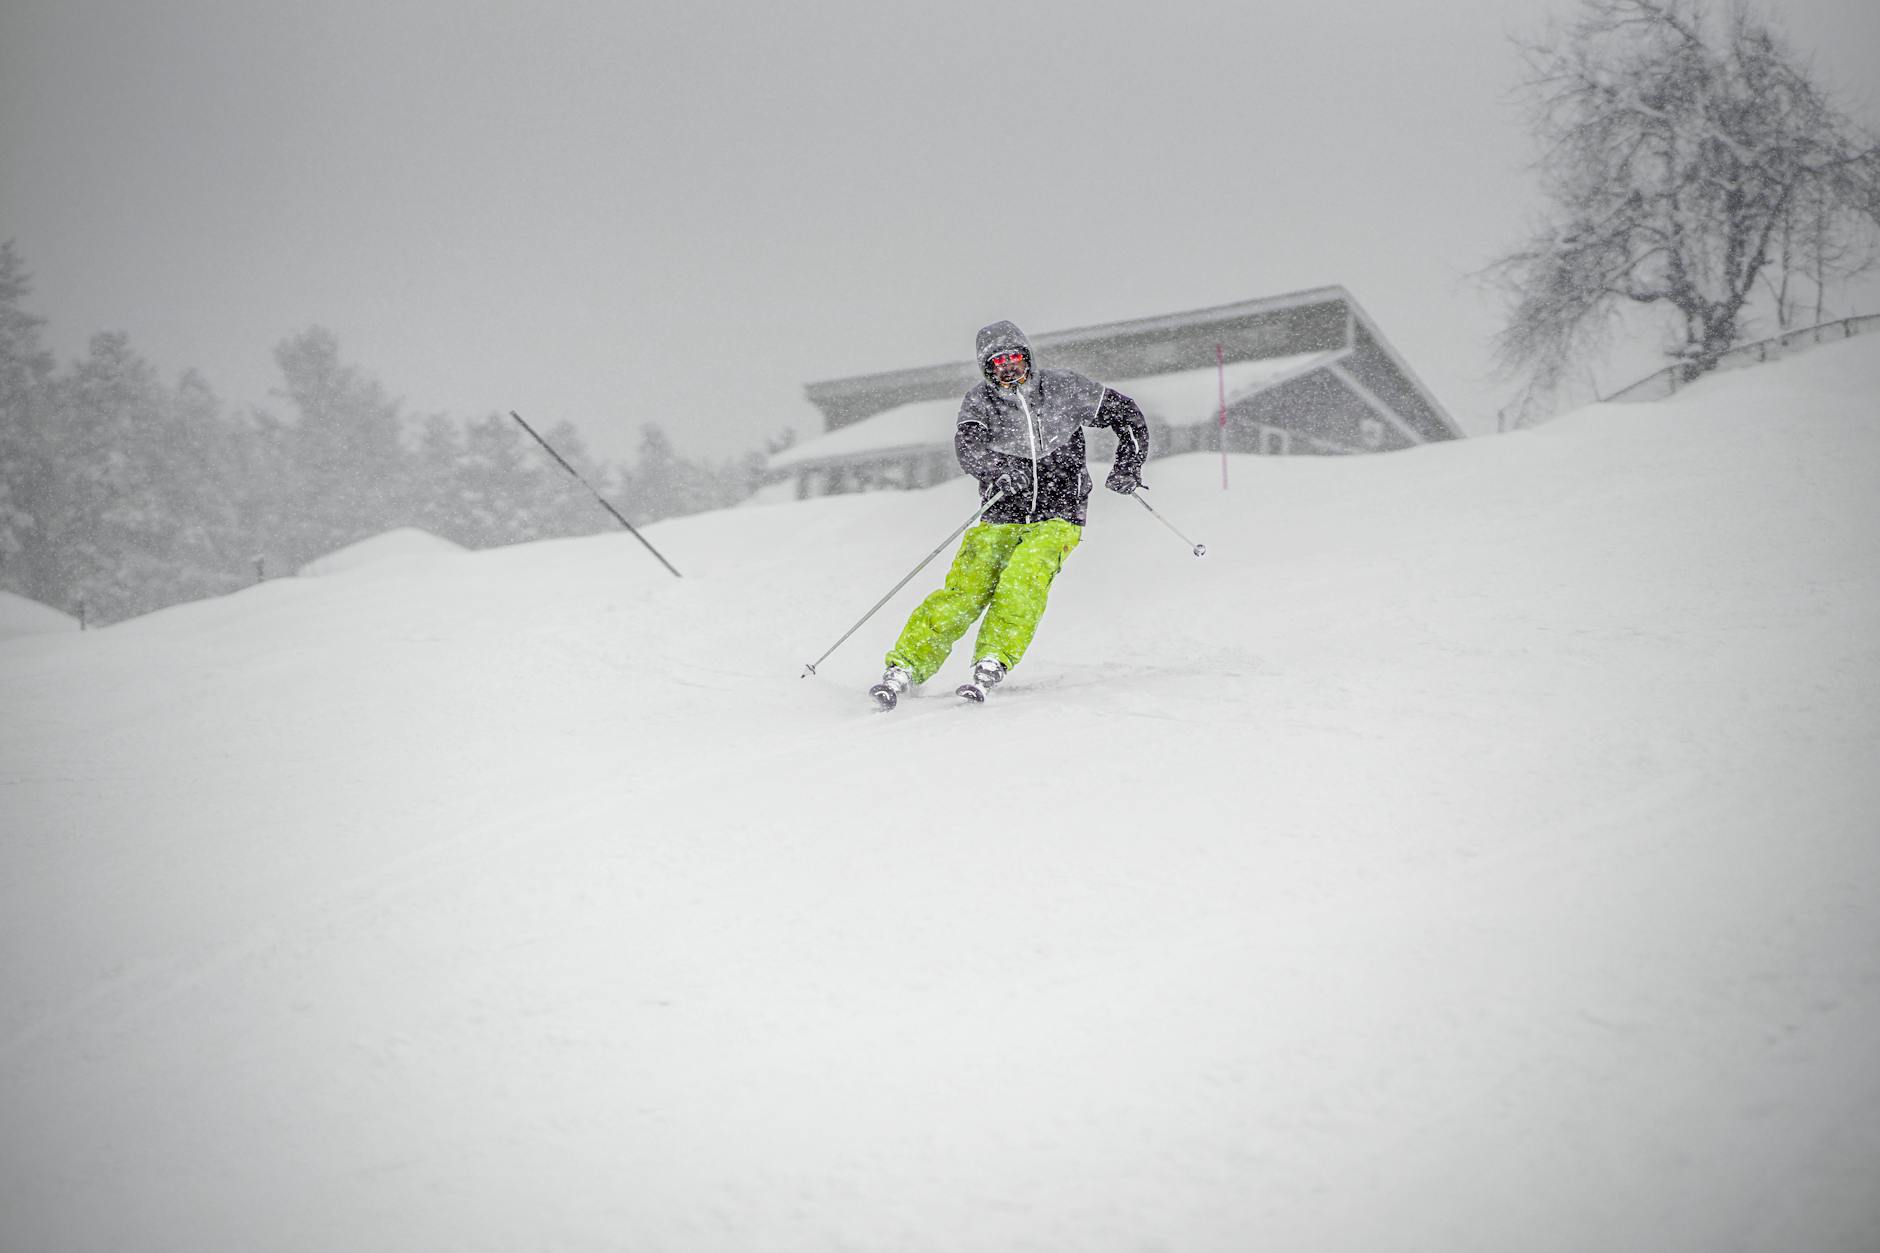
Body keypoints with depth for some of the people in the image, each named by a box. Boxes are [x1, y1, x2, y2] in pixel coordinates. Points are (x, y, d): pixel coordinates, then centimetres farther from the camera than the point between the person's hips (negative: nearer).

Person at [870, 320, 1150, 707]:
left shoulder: (1063, 388, 2)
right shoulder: (979, 402, 2)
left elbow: (1127, 414, 11)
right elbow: (968, 449, -17)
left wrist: (1129, 465, -1)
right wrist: (999, 469, -38)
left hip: (1056, 519, -1)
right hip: (1001, 519, 1)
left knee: (1023, 580, -29)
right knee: (964, 592, -16)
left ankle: (992, 665, -32)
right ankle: (905, 668, -17)